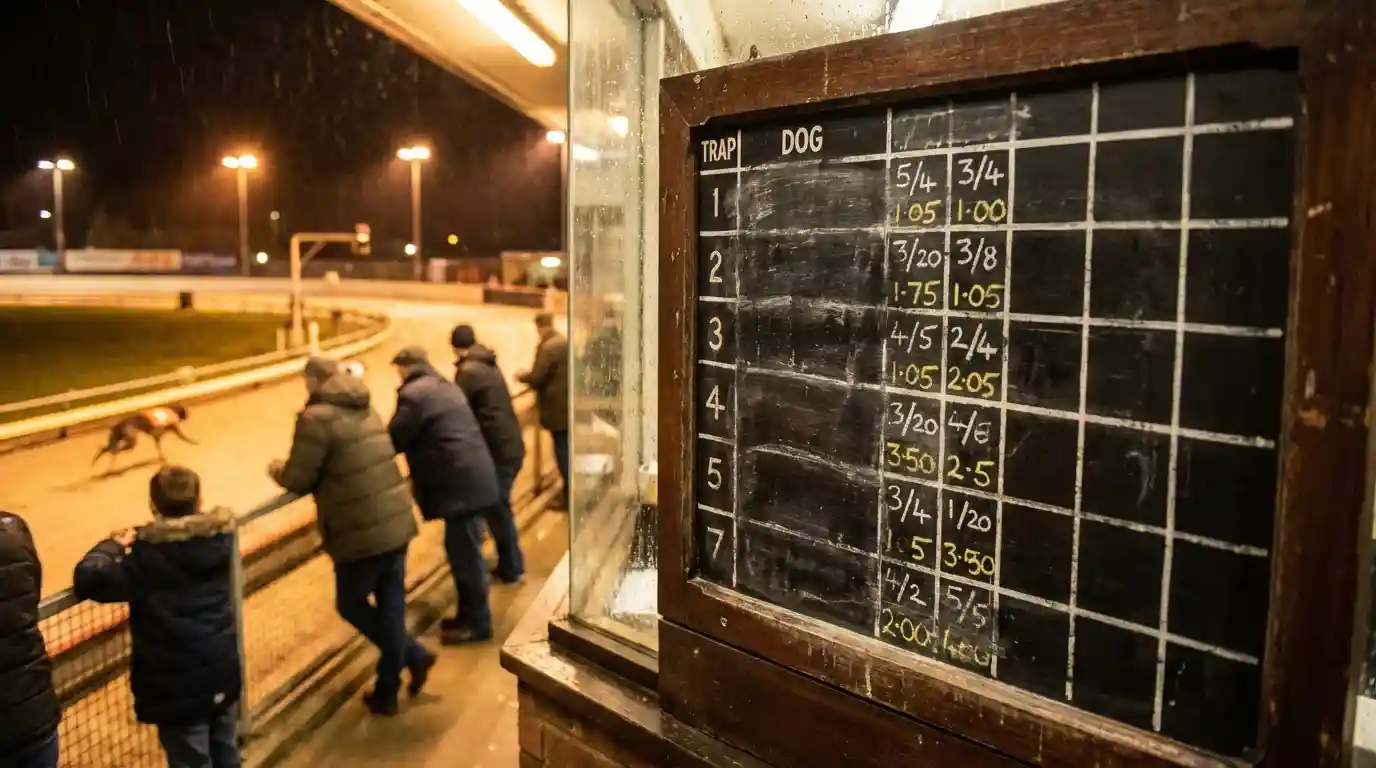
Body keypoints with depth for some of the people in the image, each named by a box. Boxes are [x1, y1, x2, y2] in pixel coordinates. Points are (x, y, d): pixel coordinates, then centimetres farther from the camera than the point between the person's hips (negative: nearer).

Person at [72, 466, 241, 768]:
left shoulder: (146, 558, -20)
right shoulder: (221, 537, -5)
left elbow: (88, 579, -19)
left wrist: (113, 545, -2)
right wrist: (142, 539, 9)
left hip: (178, 687, -5)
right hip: (224, 674, 5)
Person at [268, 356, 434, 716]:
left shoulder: (316, 418, -13)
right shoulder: (365, 409, 13)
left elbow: (299, 480, -11)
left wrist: (278, 470, 12)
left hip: (362, 532, -7)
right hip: (396, 523, 7)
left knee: (351, 604, 14)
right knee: (390, 606, 13)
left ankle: (413, 655, 9)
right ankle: (386, 692, 20)